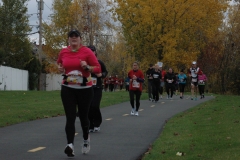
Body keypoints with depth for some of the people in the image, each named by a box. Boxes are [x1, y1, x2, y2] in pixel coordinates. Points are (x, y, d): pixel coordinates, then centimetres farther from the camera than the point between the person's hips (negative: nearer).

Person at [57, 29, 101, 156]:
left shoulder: (87, 51, -8)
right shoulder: (63, 52, 2)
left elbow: (98, 69, -7)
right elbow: (60, 64, 24)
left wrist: (87, 67, -24)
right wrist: (60, 68, 3)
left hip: (85, 89, -1)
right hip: (68, 89, 2)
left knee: (83, 116, 11)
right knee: (70, 118, -11)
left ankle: (86, 139, 39)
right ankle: (70, 145, -21)